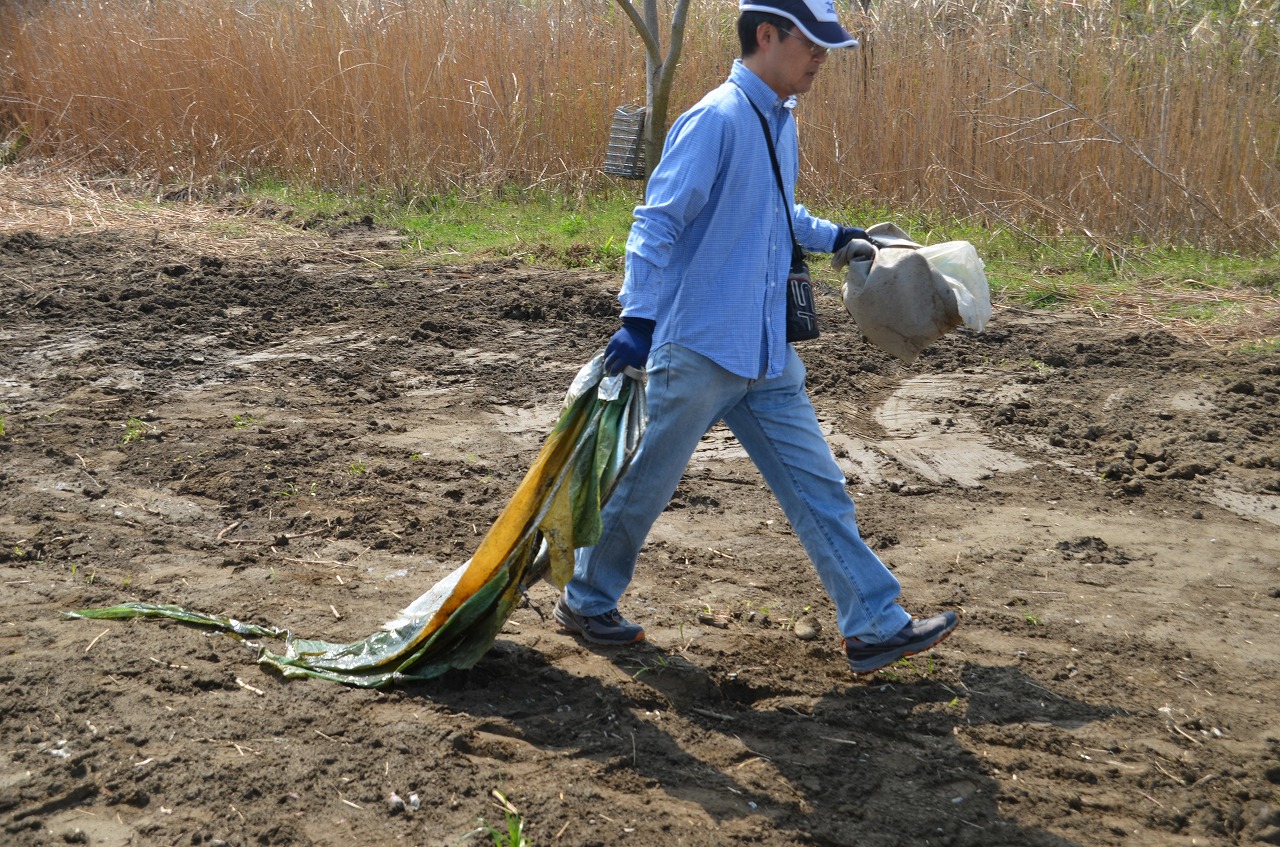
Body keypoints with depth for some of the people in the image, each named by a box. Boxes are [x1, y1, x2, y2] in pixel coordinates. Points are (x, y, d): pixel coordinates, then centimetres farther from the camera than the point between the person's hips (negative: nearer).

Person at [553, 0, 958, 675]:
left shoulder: (780, 122, 10)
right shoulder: (716, 120, -16)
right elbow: (656, 222, -20)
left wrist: (835, 238, 18)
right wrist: (640, 320, -26)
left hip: (769, 358, 8)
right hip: (698, 352, -8)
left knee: (816, 486, 6)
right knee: (646, 484, 8)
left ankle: (874, 624, 12)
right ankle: (584, 601, 28)